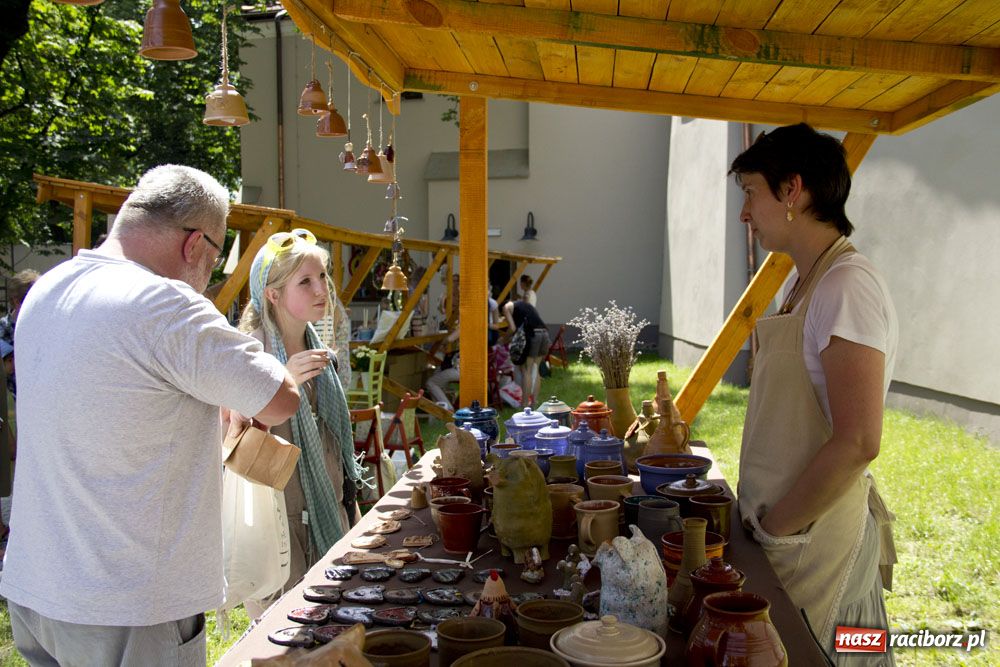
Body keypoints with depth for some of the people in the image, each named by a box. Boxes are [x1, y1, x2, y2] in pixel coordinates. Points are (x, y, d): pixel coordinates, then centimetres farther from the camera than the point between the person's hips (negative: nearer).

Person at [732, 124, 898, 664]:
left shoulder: (848, 287, -18)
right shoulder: (806, 284, 11)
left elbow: (857, 443, -25)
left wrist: (773, 529, -17)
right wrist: (761, 517, 9)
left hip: (817, 538, -8)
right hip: (784, 526, 9)